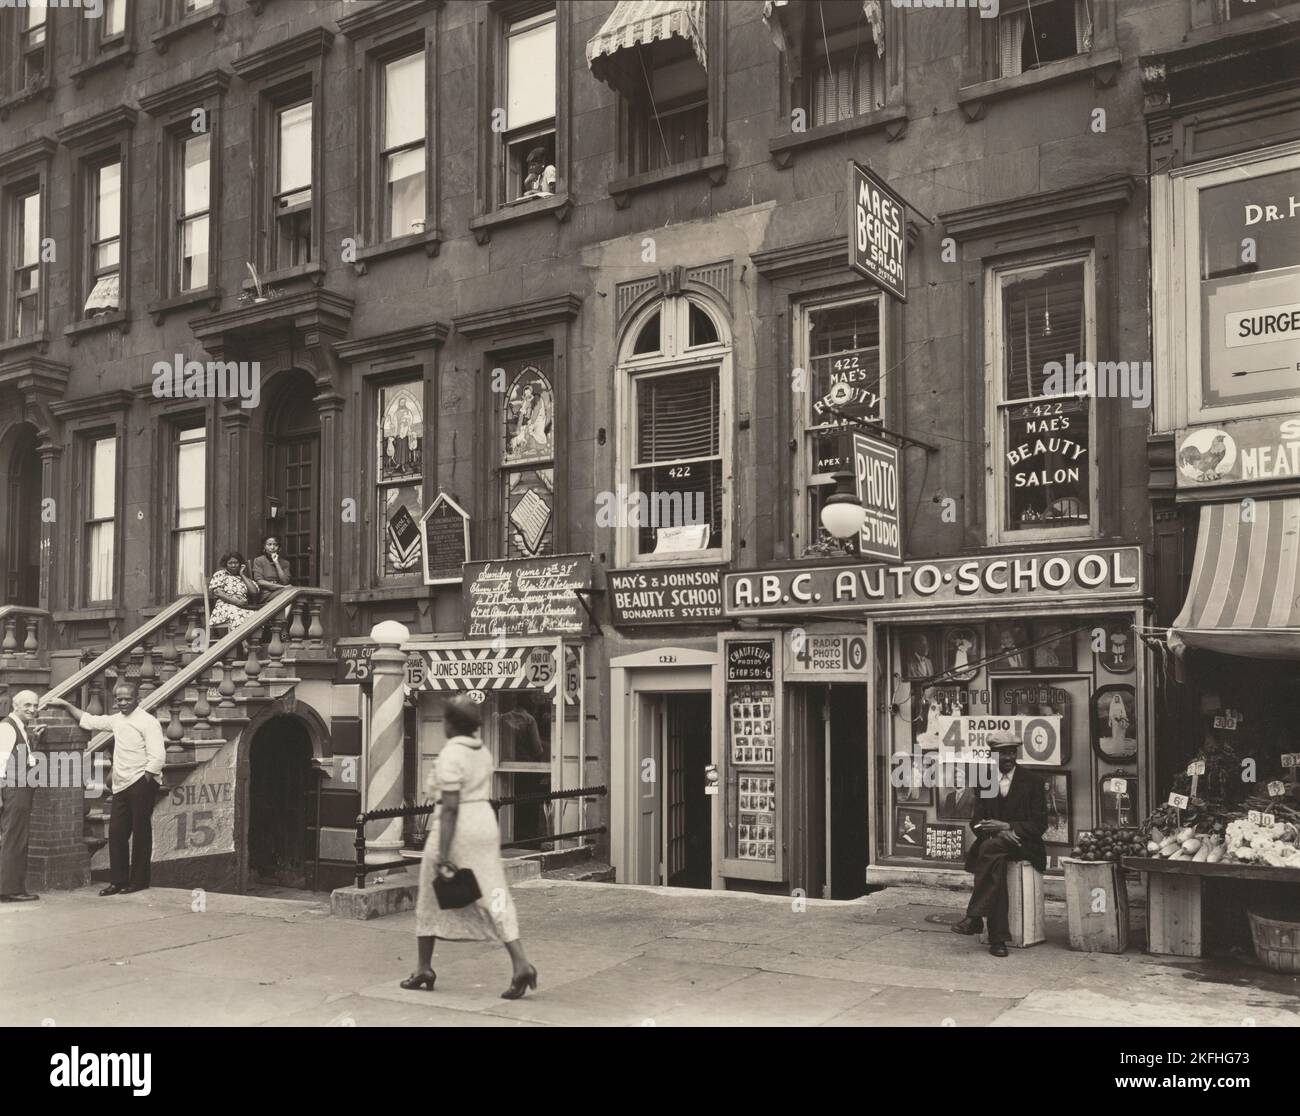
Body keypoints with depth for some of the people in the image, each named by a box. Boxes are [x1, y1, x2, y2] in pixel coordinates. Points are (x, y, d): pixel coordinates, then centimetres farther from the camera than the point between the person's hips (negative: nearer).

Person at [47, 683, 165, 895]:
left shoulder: (147, 722, -10)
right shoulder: (117, 720, 13)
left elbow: (157, 757, -16)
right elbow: (89, 721, 26)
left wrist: (145, 782, -17)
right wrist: (66, 705, 25)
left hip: (142, 783, -7)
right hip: (122, 786, 7)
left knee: (141, 832, 0)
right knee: (116, 831, 6)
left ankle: (139, 880, 9)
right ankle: (118, 880, 14)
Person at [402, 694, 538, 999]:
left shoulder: (450, 755, -13)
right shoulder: (483, 752, 12)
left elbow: (450, 807, -18)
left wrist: (442, 854, -20)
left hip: (455, 829, -7)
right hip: (486, 824, 7)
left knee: (430, 900, 12)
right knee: (493, 897, 1)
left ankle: (424, 969, 21)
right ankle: (521, 965, -13)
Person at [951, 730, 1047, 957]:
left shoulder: (1032, 783, 4)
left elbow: (1040, 825, -2)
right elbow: (976, 823, 7)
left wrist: (1006, 826, -17)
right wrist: (1000, 832, -15)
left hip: (1024, 845, -2)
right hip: (993, 845, 2)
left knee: (991, 846, -35)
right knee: (996, 862, -35)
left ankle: (974, 917, -34)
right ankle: (998, 937, -37)